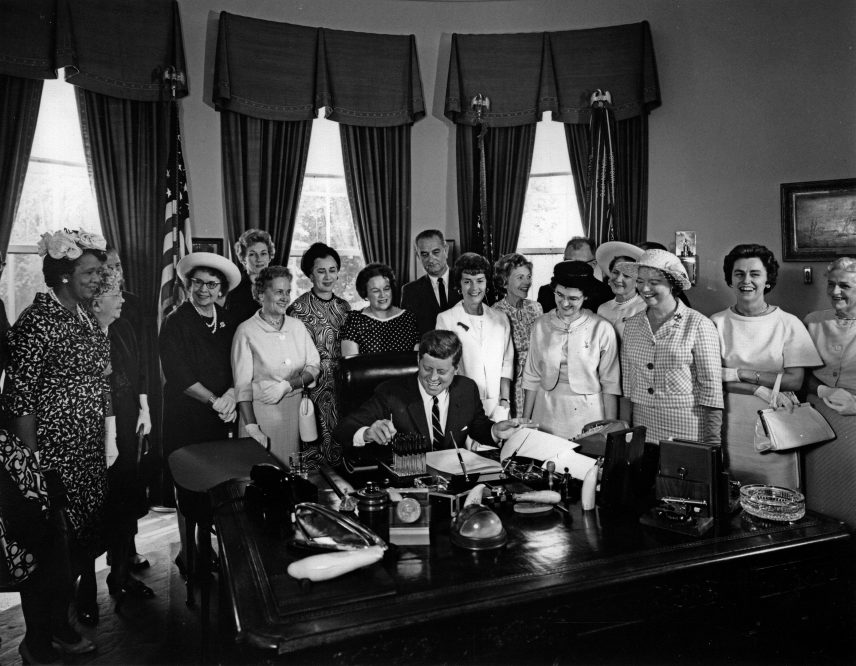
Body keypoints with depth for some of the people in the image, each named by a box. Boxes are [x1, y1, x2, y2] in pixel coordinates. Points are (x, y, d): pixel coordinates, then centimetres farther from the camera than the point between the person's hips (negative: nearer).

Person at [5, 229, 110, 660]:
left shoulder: (85, 317, 9)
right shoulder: (37, 322, -16)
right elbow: (19, 400, -18)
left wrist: (102, 445, 14)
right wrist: (31, 465, -18)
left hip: (88, 453, 8)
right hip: (52, 457, -8)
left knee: (81, 542, 18)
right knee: (49, 549, 6)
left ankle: (60, 625, 37)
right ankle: (38, 643, 25)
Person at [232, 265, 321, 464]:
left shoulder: (297, 326, 8)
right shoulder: (246, 331, -7)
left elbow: (314, 367, 6)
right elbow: (242, 384, -10)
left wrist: (287, 385, -12)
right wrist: (251, 427, -17)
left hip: (295, 410, 4)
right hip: (261, 411, -4)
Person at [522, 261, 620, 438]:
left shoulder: (602, 329, -7)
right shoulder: (541, 325, 1)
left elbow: (610, 383, -4)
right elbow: (532, 377, 5)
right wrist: (525, 422, 4)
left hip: (586, 414, -2)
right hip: (546, 413, 2)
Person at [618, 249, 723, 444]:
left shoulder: (698, 325, -7)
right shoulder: (632, 324, 6)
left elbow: (711, 386, -7)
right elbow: (627, 381, 10)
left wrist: (712, 442, -10)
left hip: (687, 428, -3)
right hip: (642, 426, 4)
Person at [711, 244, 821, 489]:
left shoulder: (789, 324, 0)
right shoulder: (717, 323, -1)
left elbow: (795, 380, -6)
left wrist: (740, 373, -13)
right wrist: (760, 389, -17)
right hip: (729, 427, 0)